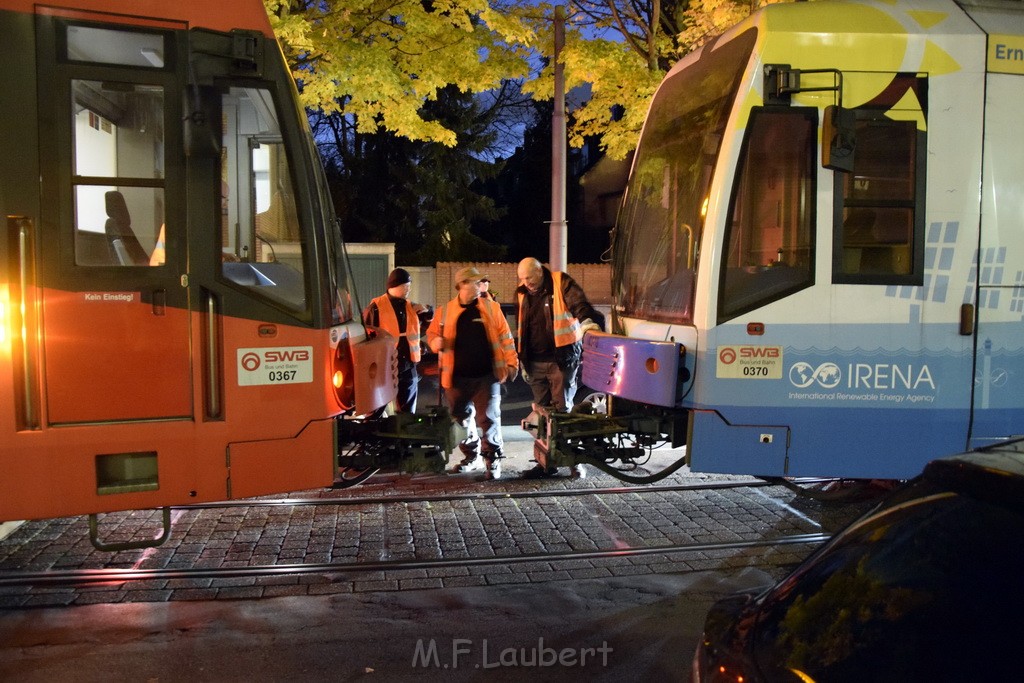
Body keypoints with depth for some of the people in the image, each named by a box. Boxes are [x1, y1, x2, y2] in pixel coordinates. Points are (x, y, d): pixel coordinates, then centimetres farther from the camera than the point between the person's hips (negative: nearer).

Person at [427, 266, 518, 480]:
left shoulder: (491, 308, 3)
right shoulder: (445, 311, 5)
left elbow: (504, 336, 3)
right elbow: (431, 333, 14)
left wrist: (512, 362, -3)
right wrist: (435, 342, -9)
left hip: (486, 376, -2)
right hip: (458, 377, 2)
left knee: (488, 419, -5)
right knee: (462, 419, 13)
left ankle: (493, 460, 6)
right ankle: (472, 457, 29)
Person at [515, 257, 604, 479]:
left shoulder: (561, 283, -6)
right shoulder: (523, 294, 11)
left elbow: (579, 304, -22)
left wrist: (589, 320, -44)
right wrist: (523, 361, 19)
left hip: (561, 359, -6)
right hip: (536, 363, 6)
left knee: (563, 409, -4)